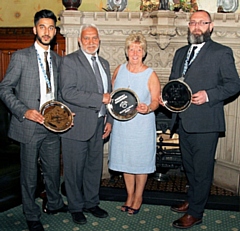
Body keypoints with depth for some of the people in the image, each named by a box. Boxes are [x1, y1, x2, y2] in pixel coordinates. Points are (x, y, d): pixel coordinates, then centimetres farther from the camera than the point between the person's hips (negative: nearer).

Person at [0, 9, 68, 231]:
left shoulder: (58, 60, 10)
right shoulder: (21, 57, -5)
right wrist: (24, 111, -18)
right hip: (30, 125, -4)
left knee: (53, 169, 18)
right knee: (30, 174, 8)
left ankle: (54, 203, 41)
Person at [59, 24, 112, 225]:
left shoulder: (104, 63, 14)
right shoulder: (70, 61, -8)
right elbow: (68, 92, -21)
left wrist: (109, 120, 10)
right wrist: (99, 99, -20)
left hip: (98, 124, 6)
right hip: (77, 125, -6)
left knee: (95, 166, 16)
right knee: (75, 169, 5)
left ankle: (91, 203, 32)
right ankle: (76, 207, 23)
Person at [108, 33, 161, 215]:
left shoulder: (150, 75, -10)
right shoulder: (119, 70, 3)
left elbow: (156, 101, -10)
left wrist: (148, 108, -29)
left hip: (142, 124, -4)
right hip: (122, 123, 4)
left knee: (141, 161, 6)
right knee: (125, 159, 13)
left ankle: (138, 197, 25)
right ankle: (130, 195, 31)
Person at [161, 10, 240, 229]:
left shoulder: (222, 53, -5)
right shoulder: (181, 53, 15)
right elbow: (173, 81, 20)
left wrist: (209, 95, -20)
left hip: (205, 122, -7)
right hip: (183, 119, 7)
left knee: (202, 169, 4)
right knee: (189, 166, 21)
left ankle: (195, 213, 17)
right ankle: (192, 200, 41)